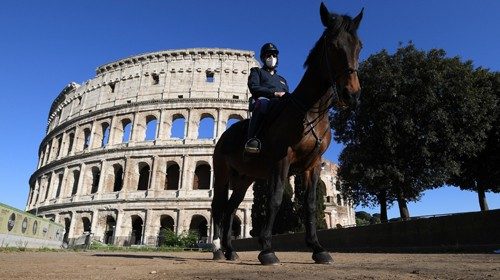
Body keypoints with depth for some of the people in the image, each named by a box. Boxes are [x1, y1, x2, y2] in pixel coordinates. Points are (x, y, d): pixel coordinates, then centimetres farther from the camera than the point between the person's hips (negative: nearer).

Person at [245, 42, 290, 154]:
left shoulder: (282, 80, 39)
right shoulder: (257, 72, 25)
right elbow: (254, 88, 4)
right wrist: (274, 93, -8)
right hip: (262, 101, -4)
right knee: (262, 101, -42)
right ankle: (251, 139, -44)